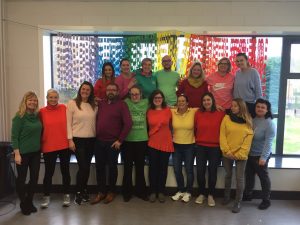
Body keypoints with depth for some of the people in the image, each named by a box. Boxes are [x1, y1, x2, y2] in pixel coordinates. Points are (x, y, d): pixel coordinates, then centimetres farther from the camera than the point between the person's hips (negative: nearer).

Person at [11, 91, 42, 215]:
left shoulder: (37, 116, 5)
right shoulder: (19, 117, -11)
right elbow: (14, 137, -12)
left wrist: (40, 148, 7)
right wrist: (17, 153, -16)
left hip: (36, 152, 5)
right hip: (23, 153, -5)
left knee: (34, 178, 11)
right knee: (21, 178, 8)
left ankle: (29, 201, 29)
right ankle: (23, 204, 25)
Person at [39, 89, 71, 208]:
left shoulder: (63, 108, -1)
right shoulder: (42, 111, -3)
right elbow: (40, 129, 1)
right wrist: (40, 144, 1)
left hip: (64, 145, 1)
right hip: (48, 147, -1)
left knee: (65, 171, 11)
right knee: (49, 172, 9)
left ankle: (66, 195, 25)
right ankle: (46, 196, 25)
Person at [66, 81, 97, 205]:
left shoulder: (94, 105, 9)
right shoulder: (72, 103, -4)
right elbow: (68, 123, -6)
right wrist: (70, 139, -11)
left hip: (91, 140, 4)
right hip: (78, 139, -4)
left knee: (87, 167, 10)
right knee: (83, 166, -5)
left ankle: (84, 190, 26)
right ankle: (78, 192, 13)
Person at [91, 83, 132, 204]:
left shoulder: (121, 104, -6)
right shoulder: (100, 104, 10)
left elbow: (128, 123, -13)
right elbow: (96, 120, 17)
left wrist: (120, 140, -13)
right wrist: (95, 135, 5)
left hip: (113, 142, -4)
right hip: (99, 141, 5)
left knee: (112, 167, 8)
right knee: (99, 167, 10)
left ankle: (111, 191, 23)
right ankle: (101, 192, 24)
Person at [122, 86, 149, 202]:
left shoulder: (146, 103, 6)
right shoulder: (126, 102, 1)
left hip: (142, 139, 2)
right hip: (128, 140, -1)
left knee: (140, 166, 12)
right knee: (128, 166, 8)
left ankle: (141, 191, 25)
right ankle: (127, 192, 21)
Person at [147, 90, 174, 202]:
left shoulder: (168, 110, -3)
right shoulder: (149, 111, 0)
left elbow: (170, 126, 7)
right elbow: (148, 126, 10)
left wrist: (170, 137, 9)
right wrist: (149, 136, 7)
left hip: (166, 144, 0)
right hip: (152, 144, 1)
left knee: (163, 168, 9)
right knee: (153, 168, 7)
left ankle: (161, 192, 23)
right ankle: (153, 192, 21)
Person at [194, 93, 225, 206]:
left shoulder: (221, 113, -7)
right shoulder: (198, 113, -3)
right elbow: (195, 129, 6)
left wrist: (221, 143, 4)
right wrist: (197, 140, 10)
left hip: (215, 147, -1)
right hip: (200, 147, 1)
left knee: (212, 171, 9)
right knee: (200, 171, 5)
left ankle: (211, 195, 26)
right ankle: (201, 194, 25)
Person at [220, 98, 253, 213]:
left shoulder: (248, 121, -1)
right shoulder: (226, 118, -1)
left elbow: (248, 140, -5)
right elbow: (222, 136, -4)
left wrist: (239, 154, -13)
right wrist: (227, 151, -13)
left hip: (241, 155, -1)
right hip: (227, 154, 1)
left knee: (239, 178, 2)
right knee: (228, 176, 16)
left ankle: (238, 202, 14)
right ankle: (226, 197, 34)